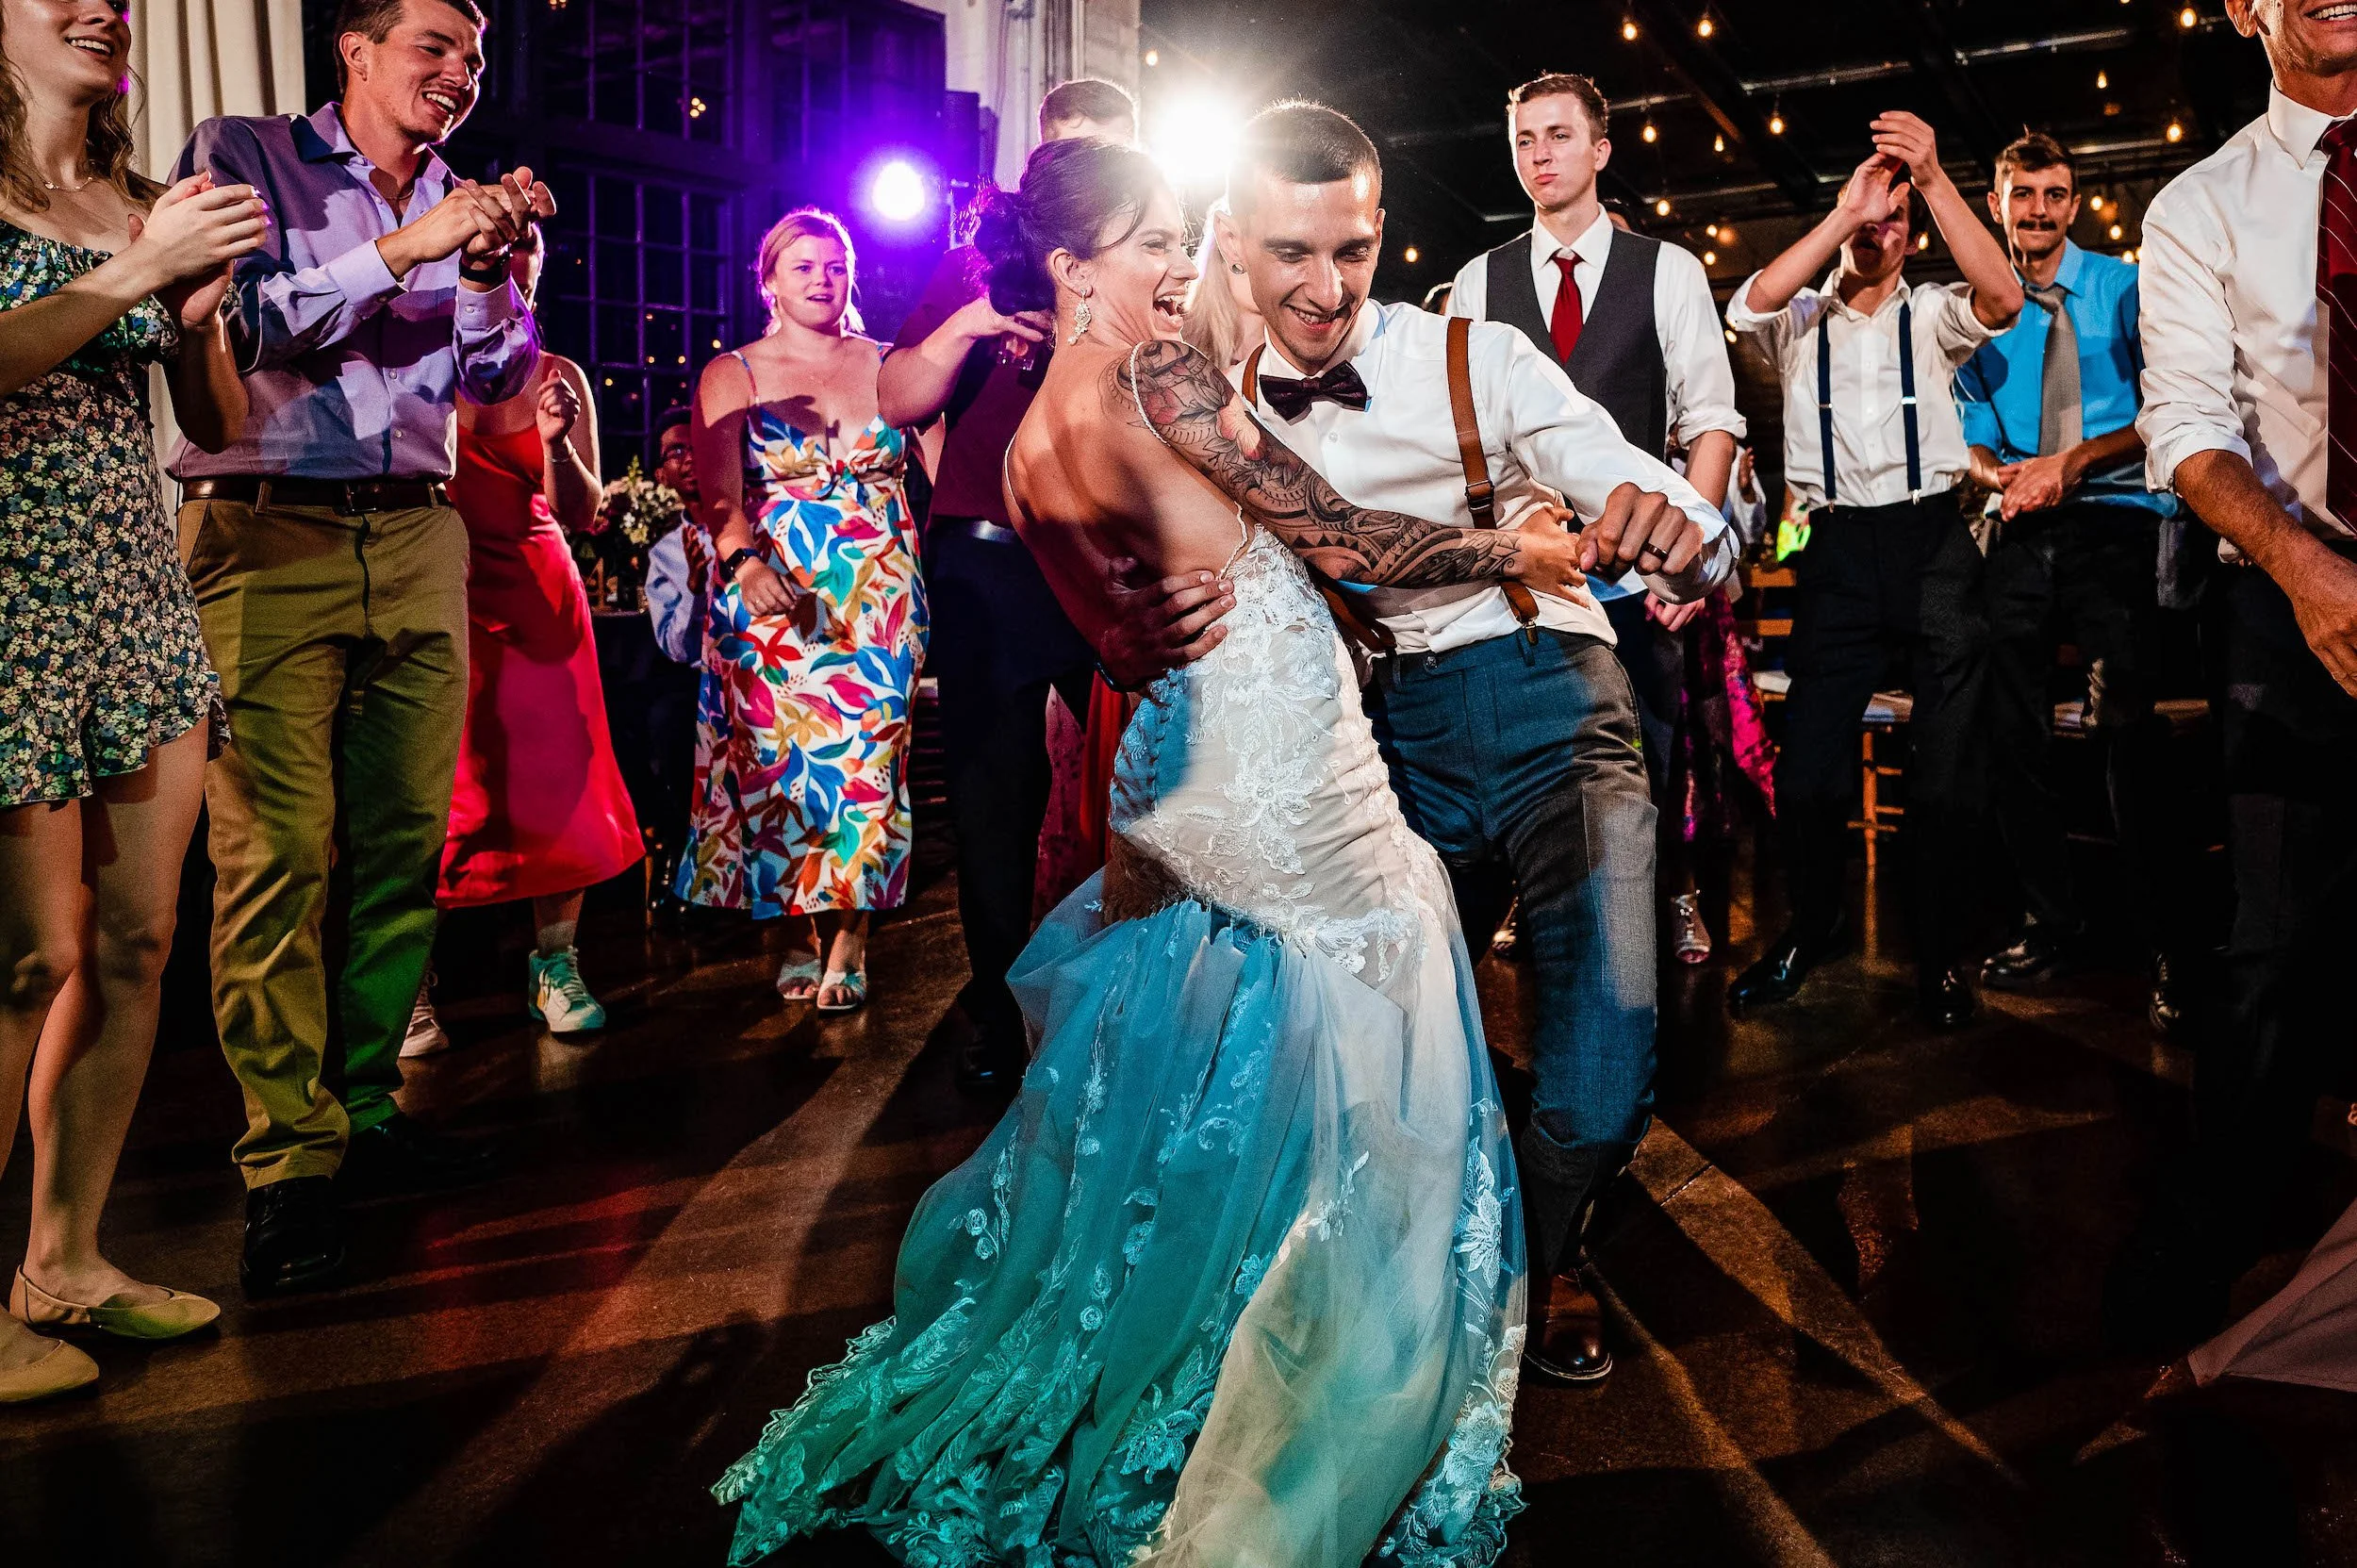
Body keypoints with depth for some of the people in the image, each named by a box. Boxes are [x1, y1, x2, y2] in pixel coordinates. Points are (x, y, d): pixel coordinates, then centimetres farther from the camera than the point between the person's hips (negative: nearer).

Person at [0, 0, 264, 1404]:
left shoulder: (149, 207, 16)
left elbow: (220, 423, 15)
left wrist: (202, 310, -2)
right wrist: (137, 271, -13)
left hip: (143, 592, 6)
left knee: (138, 944, 4)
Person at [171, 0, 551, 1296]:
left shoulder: (460, 202, 18)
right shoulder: (240, 157, 6)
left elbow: (496, 381, 14)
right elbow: (232, 321, -7)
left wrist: (490, 267, -3)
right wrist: (406, 249, -10)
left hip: (418, 534, 5)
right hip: (268, 528, -5)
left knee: (405, 840, 2)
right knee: (278, 851, -10)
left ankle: (365, 1107, 12)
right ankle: (289, 1160, -5)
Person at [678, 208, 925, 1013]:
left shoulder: (890, 366, 10)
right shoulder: (732, 374, 5)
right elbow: (719, 491, -10)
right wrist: (744, 562, -29)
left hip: (881, 591, 1)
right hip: (773, 595, 0)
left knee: (866, 753, -4)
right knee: (784, 755, -1)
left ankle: (846, 938, 5)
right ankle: (812, 925, 13)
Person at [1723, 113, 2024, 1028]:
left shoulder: (1932, 316, 11)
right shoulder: (1802, 321, 12)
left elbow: (2002, 300, -11)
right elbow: (1750, 305, -10)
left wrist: (1933, 179, -18)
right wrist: (1841, 213, -13)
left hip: (1933, 546, 0)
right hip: (1837, 549, 0)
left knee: (1944, 771, 2)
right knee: (1806, 768, -1)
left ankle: (1938, 953, 15)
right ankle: (1812, 928, 20)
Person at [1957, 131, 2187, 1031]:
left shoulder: (2125, 288, 7)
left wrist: (2072, 462, -12)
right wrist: (1998, 473, -7)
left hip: (2115, 525, -4)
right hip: (2021, 533, 4)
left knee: (2127, 726, -13)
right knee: (2012, 735, 4)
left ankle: (2169, 937, -2)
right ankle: (2054, 925, 16)